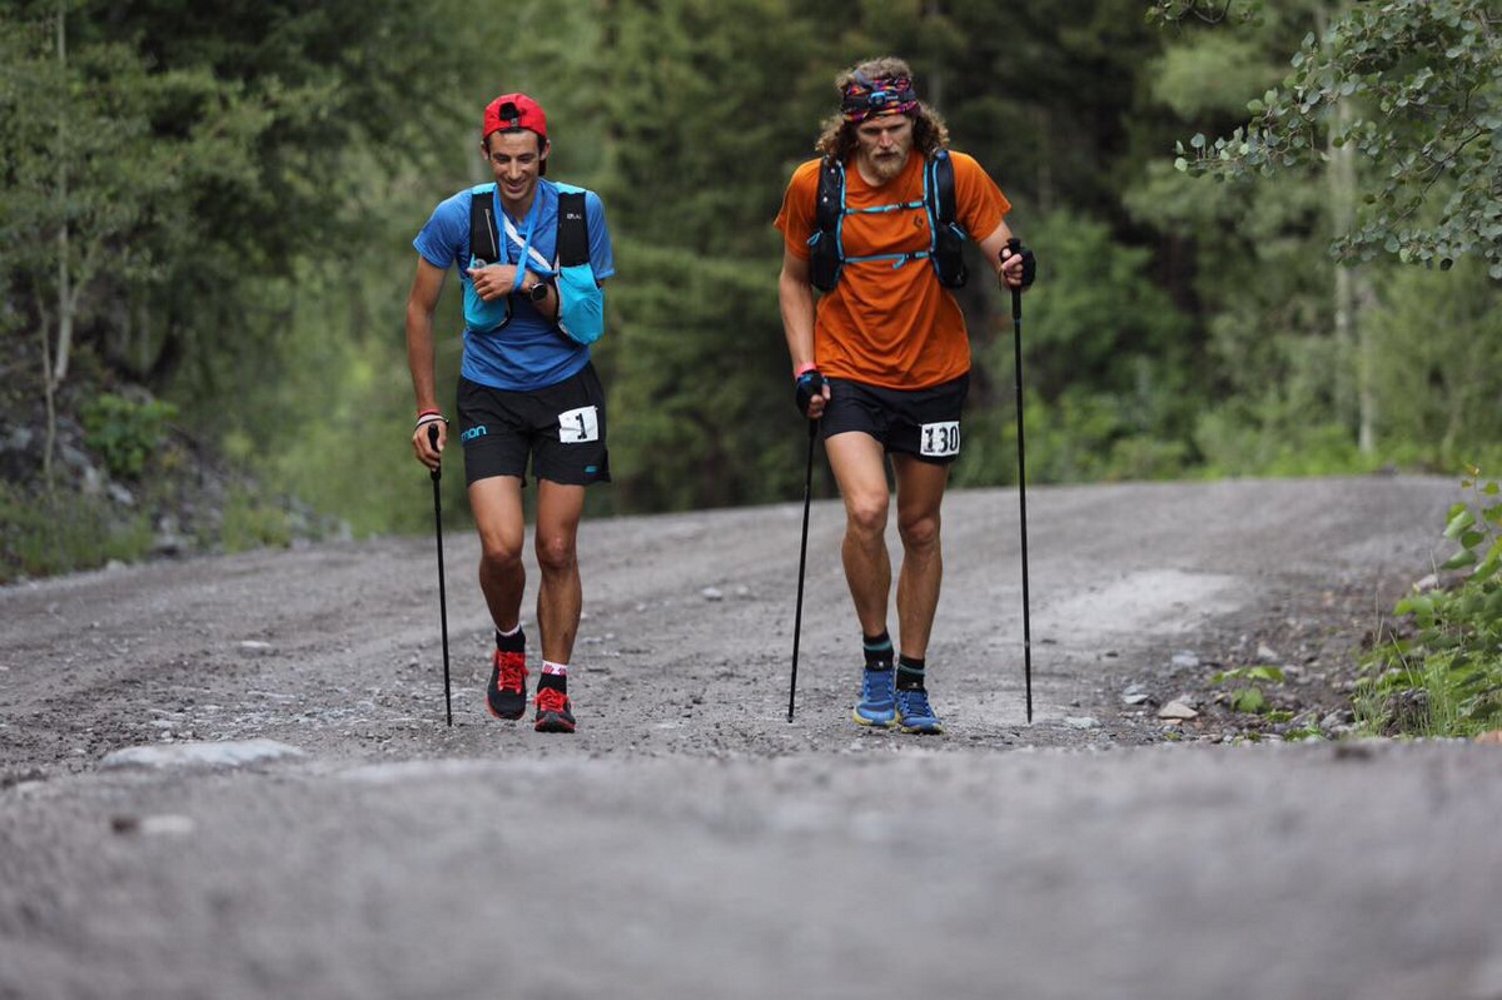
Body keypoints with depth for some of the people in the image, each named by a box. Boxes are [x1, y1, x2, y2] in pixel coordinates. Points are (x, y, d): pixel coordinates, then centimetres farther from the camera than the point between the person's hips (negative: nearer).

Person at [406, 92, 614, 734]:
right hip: (489, 394, -1)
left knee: (557, 549, -1)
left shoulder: (581, 210, -7)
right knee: (501, 546, -15)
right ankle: (508, 646, 15)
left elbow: (587, 314, -3)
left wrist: (528, 283, -20)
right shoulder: (458, 216, -8)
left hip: (564, 390, 1)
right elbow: (420, 309, 3)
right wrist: (427, 411, 2)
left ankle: (554, 686, 14)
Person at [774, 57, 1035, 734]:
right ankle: (875, 653, 0)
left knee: (921, 528, 9)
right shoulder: (815, 185, -5)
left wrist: (1014, 265, -24)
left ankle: (912, 680, 23)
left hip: (933, 375, 1)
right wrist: (805, 367, -1)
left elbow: (999, 248, 0)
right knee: (866, 509, -21)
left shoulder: (954, 175, -7)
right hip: (849, 374, -1)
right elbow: (794, 280, 7)